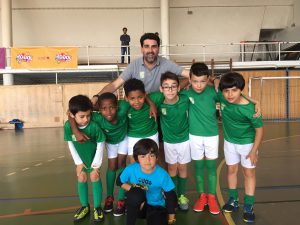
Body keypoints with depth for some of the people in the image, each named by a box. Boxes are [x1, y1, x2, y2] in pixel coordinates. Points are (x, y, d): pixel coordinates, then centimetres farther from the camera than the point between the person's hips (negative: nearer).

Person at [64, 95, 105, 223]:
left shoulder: (94, 126, -33)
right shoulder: (68, 126, -26)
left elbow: (100, 144, -19)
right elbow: (70, 144, -10)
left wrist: (96, 164, -14)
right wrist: (78, 162, -7)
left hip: (93, 156, -3)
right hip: (80, 157, 3)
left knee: (95, 177, 0)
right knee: (81, 179, 10)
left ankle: (97, 207, 16)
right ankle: (85, 206, 28)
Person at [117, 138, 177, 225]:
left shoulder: (162, 174, -23)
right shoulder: (131, 169, -21)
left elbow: (170, 196, -9)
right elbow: (120, 182, -2)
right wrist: (133, 189, -19)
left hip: (156, 207, 0)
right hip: (137, 205, 0)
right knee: (136, 193, -34)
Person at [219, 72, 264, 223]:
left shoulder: (249, 109, -32)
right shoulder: (222, 97, -21)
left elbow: (259, 129, -19)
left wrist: (254, 151, -16)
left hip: (247, 143, -4)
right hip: (229, 141, 4)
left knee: (249, 173, 7)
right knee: (231, 170, 16)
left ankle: (248, 206, 21)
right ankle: (233, 200, 35)